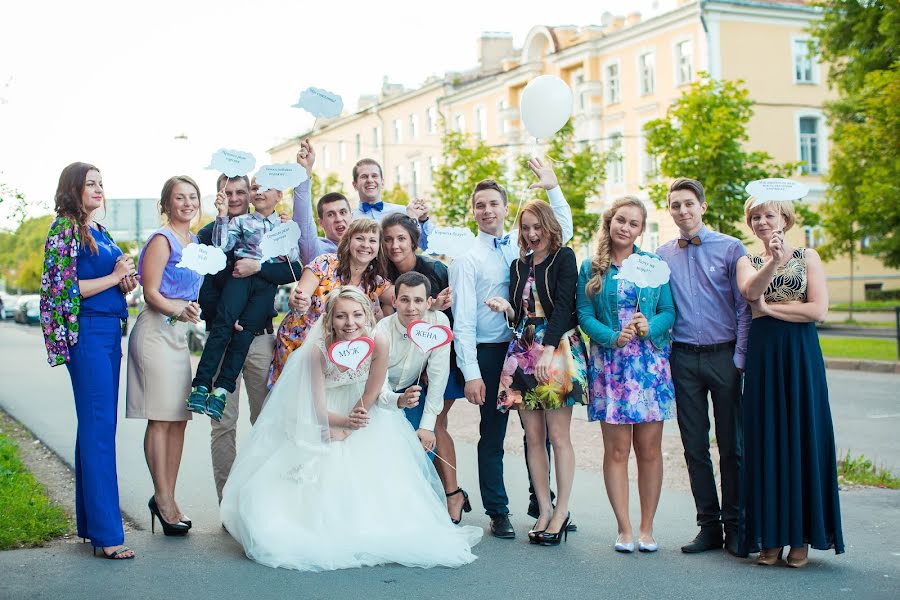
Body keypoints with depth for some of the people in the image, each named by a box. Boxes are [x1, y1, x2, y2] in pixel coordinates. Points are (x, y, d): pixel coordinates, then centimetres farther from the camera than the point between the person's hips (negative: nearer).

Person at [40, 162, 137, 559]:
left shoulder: (101, 233, 18)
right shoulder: (64, 229, -6)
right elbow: (66, 288, -14)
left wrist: (126, 280, 3)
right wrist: (114, 277, -8)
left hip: (110, 332, 9)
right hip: (87, 333, -9)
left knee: (97, 427, 11)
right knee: (99, 428, -10)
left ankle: (89, 521, 18)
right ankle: (106, 533, -9)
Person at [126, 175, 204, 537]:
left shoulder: (194, 241, 17)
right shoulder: (162, 240, -7)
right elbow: (151, 293, -12)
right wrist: (178, 310, -28)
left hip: (179, 335, 8)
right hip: (156, 333, -8)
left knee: (179, 419, 7)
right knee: (160, 419, -6)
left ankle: (167, 499, 14)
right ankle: (164, 500, 0)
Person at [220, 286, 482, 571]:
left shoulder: (378, 342, -26)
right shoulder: (318, 349, -27)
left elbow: (371, 394, -14)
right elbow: (319, 409, -21)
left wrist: (347, 428, -12)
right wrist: (345, 421, -39)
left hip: (365, 419, 1)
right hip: (327, 419, -1)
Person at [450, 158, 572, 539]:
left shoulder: (522, 244, 8)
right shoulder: (467, 260, -4)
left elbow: (563, 230, 15)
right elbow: (463, 321, -9)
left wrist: (553, 188, 2)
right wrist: (471, 373, -15)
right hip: (491, 353, -4)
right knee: (492, 436, 5)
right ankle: (498, 513, 15)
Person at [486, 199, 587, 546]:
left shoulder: (564, 258, 1)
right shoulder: (519, 265, 18)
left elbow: (563, 306, -9)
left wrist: (548, 350, -18)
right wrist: (506, 309, -4)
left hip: (558, 349, -6)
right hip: (523, 352, 6)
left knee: (557, 435, -5)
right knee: (533, 436, 4)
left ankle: (562, 511, 3)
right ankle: (544, 510, 10)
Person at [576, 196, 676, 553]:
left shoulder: (654, 264, 7)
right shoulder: (591, 268, 6)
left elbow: (669, 311, 3)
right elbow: (584, 315, 0)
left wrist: (649, 327, -17)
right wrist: (614, 337, -15)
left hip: (651, 364, 1)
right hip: (609, 365, 0)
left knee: (649, 449, 3)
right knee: (616, 450, 0)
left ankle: (646, 529, 13)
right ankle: (624, 529, 9)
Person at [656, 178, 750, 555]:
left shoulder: (730, 248, 0)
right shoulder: (662, 256, 9)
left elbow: (745, 307, -2)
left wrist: (740, 358, -8)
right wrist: (660, 354, 1)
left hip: (723, 356, -3)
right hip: (683, 358, 3)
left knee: (731, 445, 2)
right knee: (694, 446, 6)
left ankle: (734, 527, 12)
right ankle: (709, 526, 15)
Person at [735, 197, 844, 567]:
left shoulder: (808, 257, 6)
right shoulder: (747, 262, 12)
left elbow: (818, 310, -6)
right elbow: (750, 291, -12)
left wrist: (769, 307, -5)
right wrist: (773, 261, -27)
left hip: (801, 355, -2)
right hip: (762, 356, 2)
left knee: (802, 438, -1)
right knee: (766, 441, 2)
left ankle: (801, 536, 8)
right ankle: (770, 536, 9)